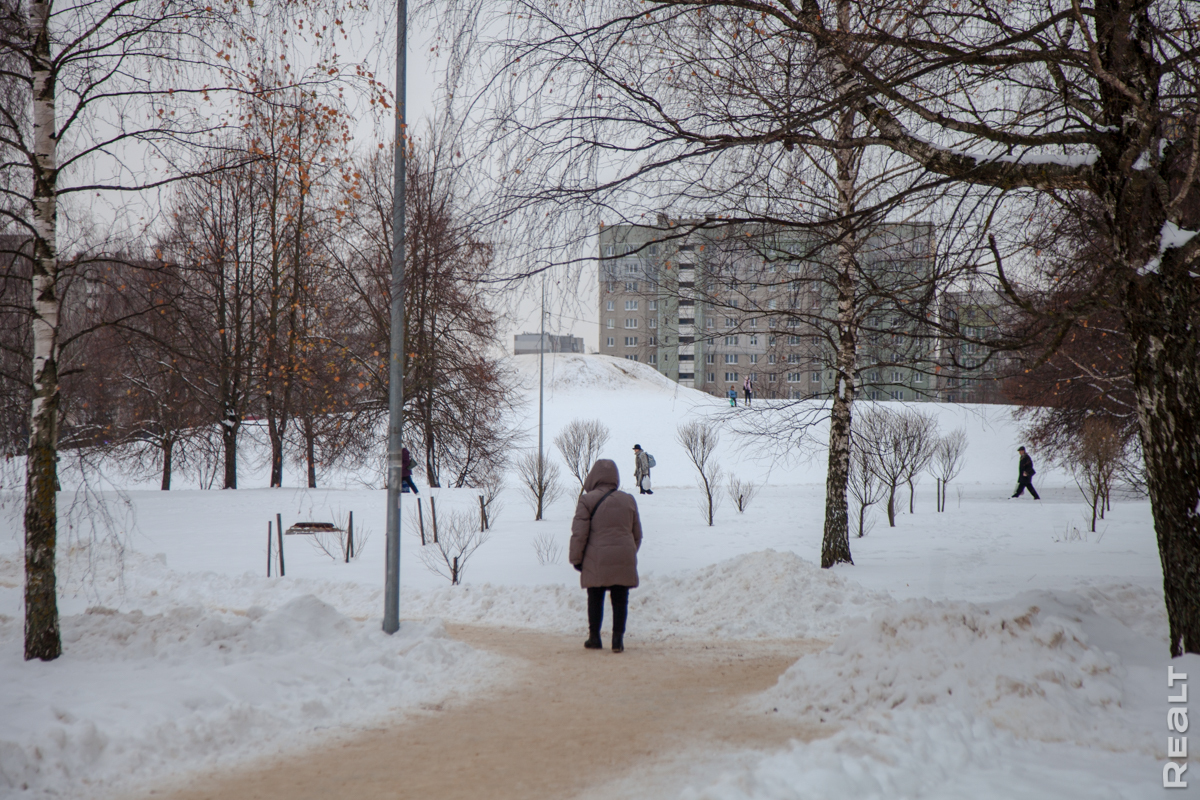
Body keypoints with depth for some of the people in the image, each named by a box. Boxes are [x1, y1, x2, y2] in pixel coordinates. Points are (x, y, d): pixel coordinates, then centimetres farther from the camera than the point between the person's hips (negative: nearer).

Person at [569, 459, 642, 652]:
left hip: (597, 560, -2)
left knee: (595, 600, 10)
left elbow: (579, 533, -6)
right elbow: (637, 534, 17)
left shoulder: (587, 500, -5)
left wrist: (576, 558, 4)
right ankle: (618, 639, 3)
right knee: (620, 601, 6)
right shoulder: (629, 500, 9)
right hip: (624, 561, 3)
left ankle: (594, 638, 16)